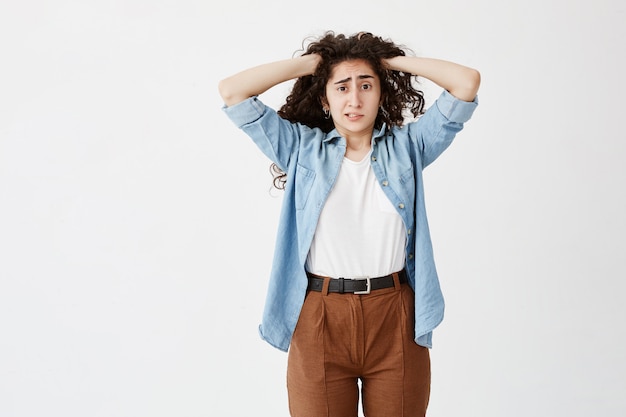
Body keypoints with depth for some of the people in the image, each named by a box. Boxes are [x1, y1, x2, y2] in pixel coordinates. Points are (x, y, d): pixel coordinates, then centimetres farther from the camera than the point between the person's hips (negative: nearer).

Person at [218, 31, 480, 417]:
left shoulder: (406, 147, 6)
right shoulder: (302, 148, 5)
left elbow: (467, 81, -1)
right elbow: (232, 91, -1)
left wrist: (391, 60, 6)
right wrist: (311, 62, 4)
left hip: (396, 320, 1)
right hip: (319, 322, 0)